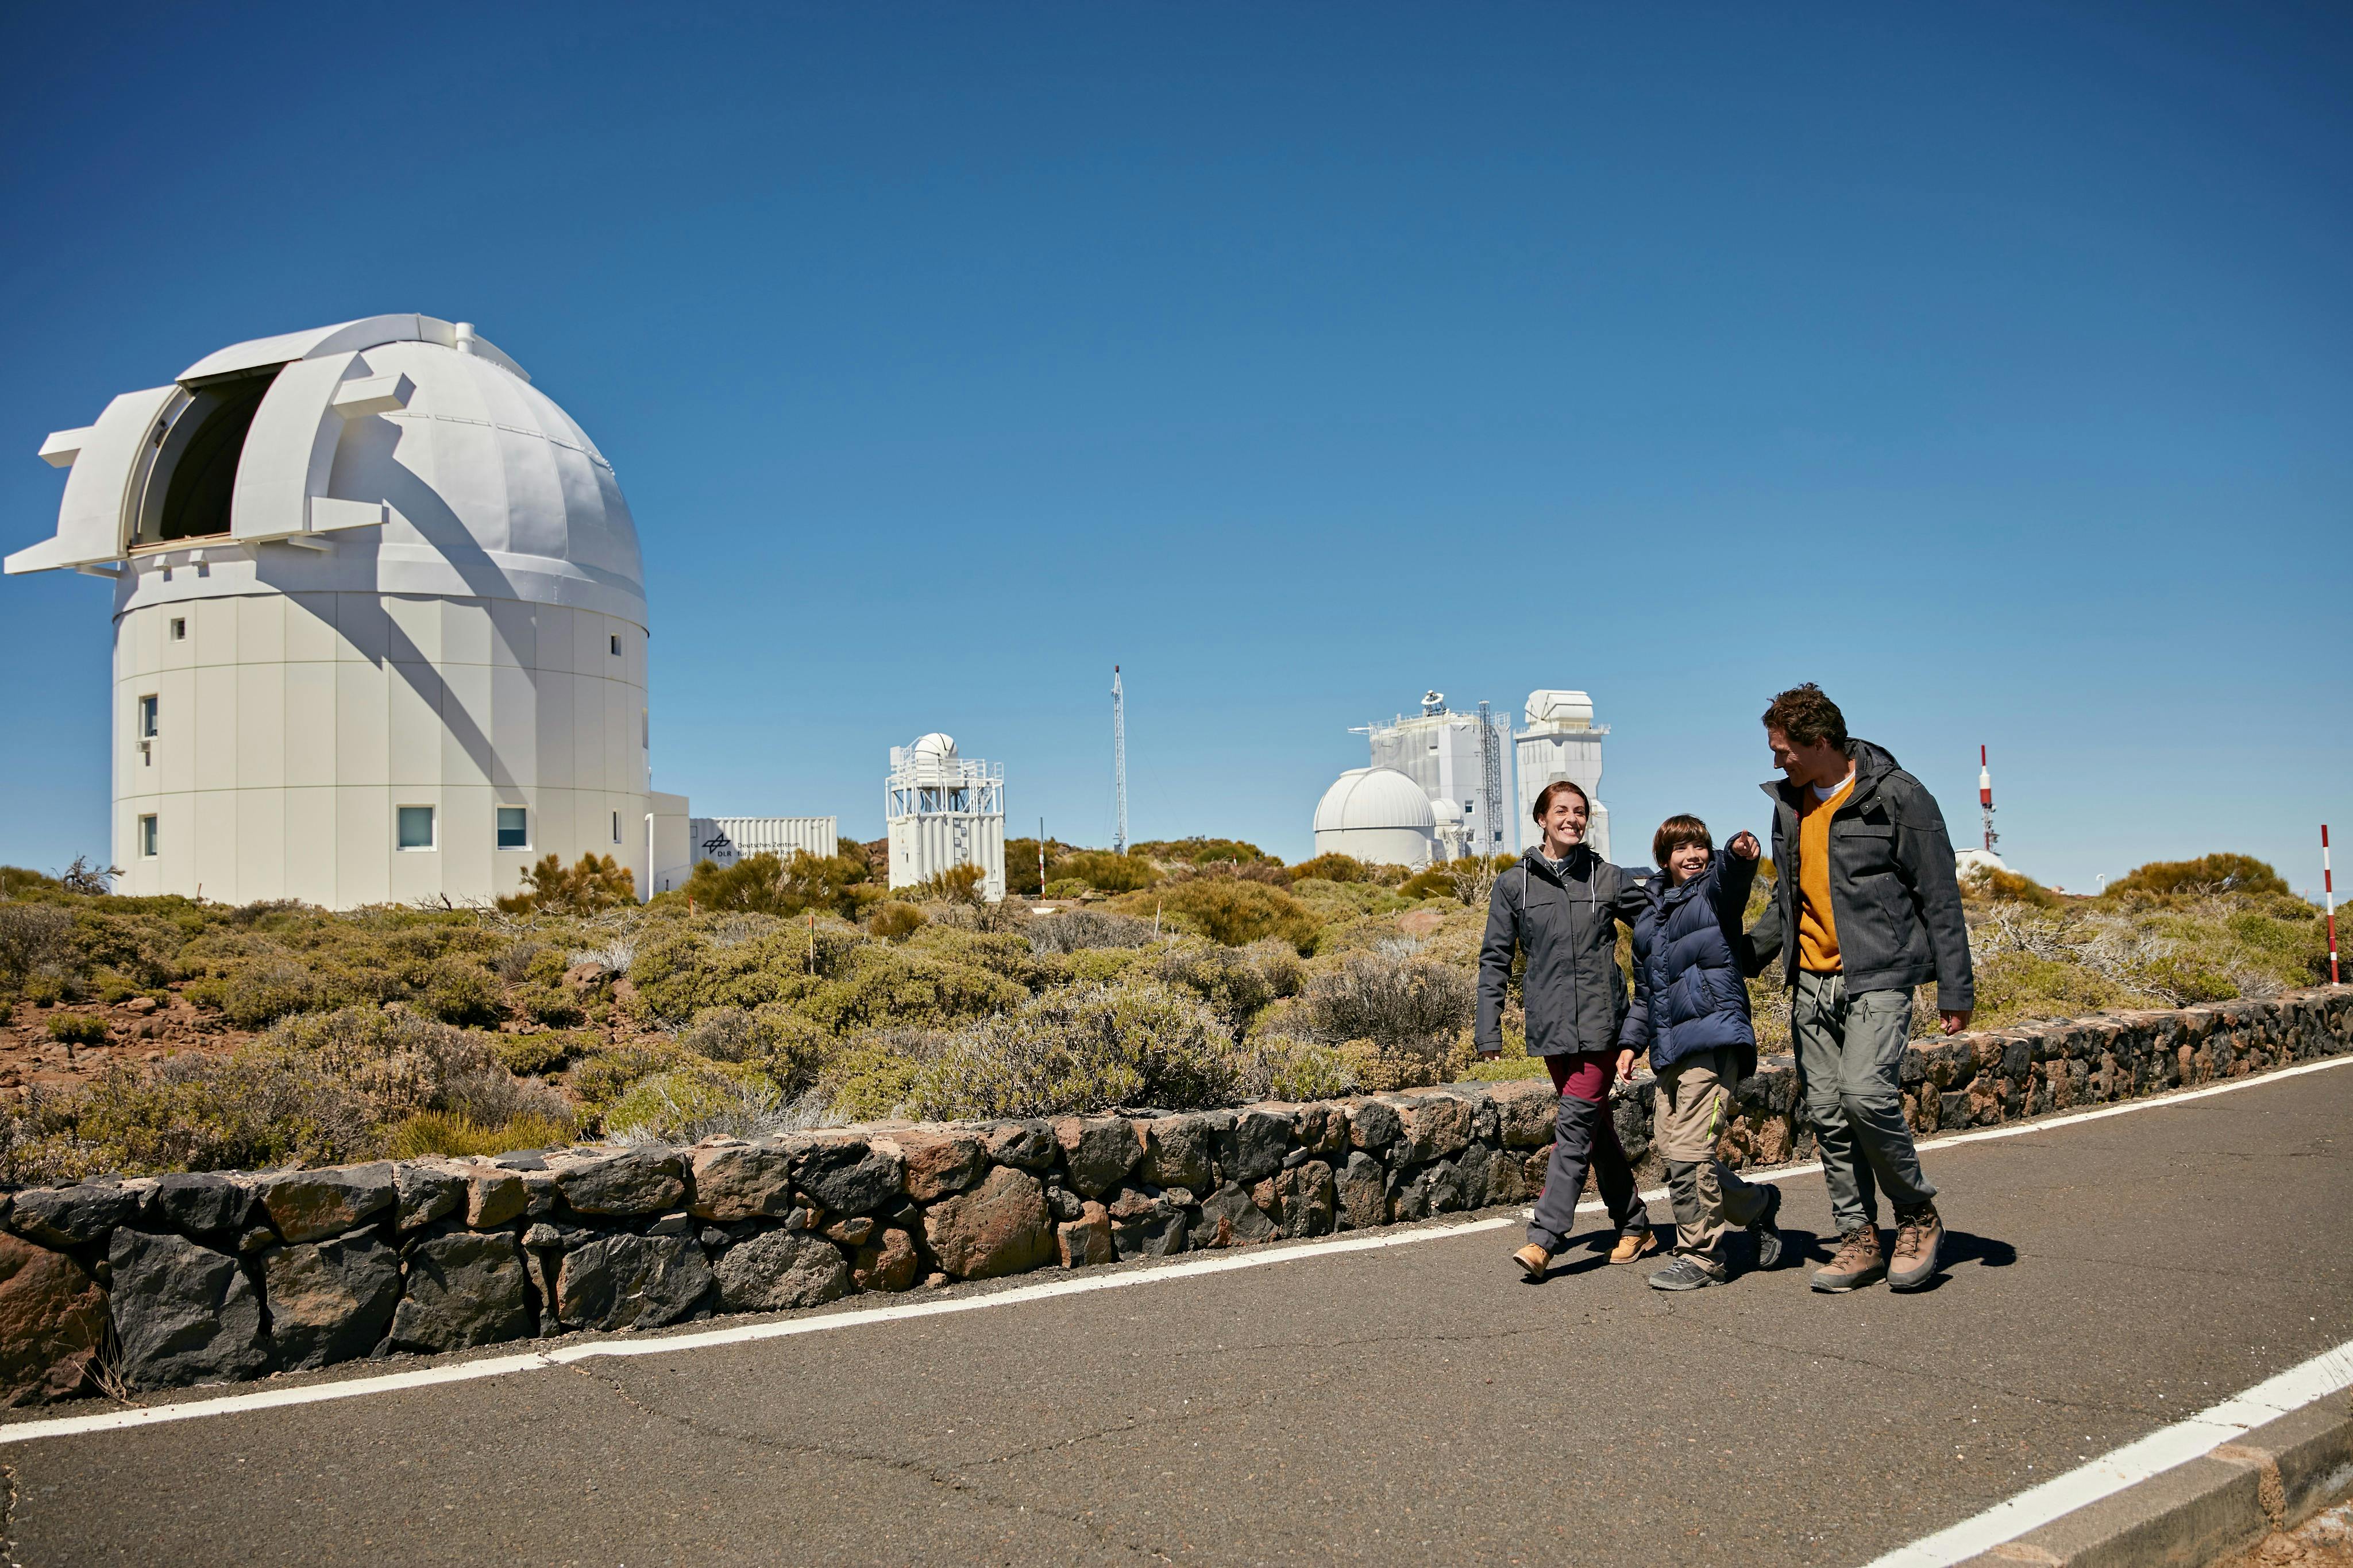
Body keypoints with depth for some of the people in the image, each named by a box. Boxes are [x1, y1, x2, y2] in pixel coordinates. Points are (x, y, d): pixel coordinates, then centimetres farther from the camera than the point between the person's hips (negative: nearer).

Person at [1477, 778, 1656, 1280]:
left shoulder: (1608, 879, 5)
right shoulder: (1513, 885, 6)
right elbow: (1494, 959, 6)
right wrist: (1489, 1029, 1)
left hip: (1600, 1021, -2)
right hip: (1550, 1026, 2)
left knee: (1575, 1123, -11)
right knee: (1596, 1127, 10)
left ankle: (1543, 1239, -12)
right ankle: (1635, 1227, 23)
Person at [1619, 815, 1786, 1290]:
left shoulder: (1715, 892, 4)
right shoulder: (1648, 920, 22)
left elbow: (1730, 876, -22)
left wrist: (1740, 854, -45)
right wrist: (1631, 1041, 19)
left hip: (1711, 1037, -7)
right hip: (1668, 1047, 7)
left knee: (1689, 1150, -11)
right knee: (1667, 1144, 5)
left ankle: (1701, 1258, 2)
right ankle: (1757, 1205, 23)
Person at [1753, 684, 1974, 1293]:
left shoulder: (1897, 796, -7)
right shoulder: (1788, 803, 11)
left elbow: (1940, 899, -6)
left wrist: (1955, 989, -9)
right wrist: (1748, 956, 22)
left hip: (1879, 975, -6)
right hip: (1811, 980, 6)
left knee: (1865, 1092, -22)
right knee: (1827, 1116, 4)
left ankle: (1919, 1215, 0)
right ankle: (1859, 1239, 14)